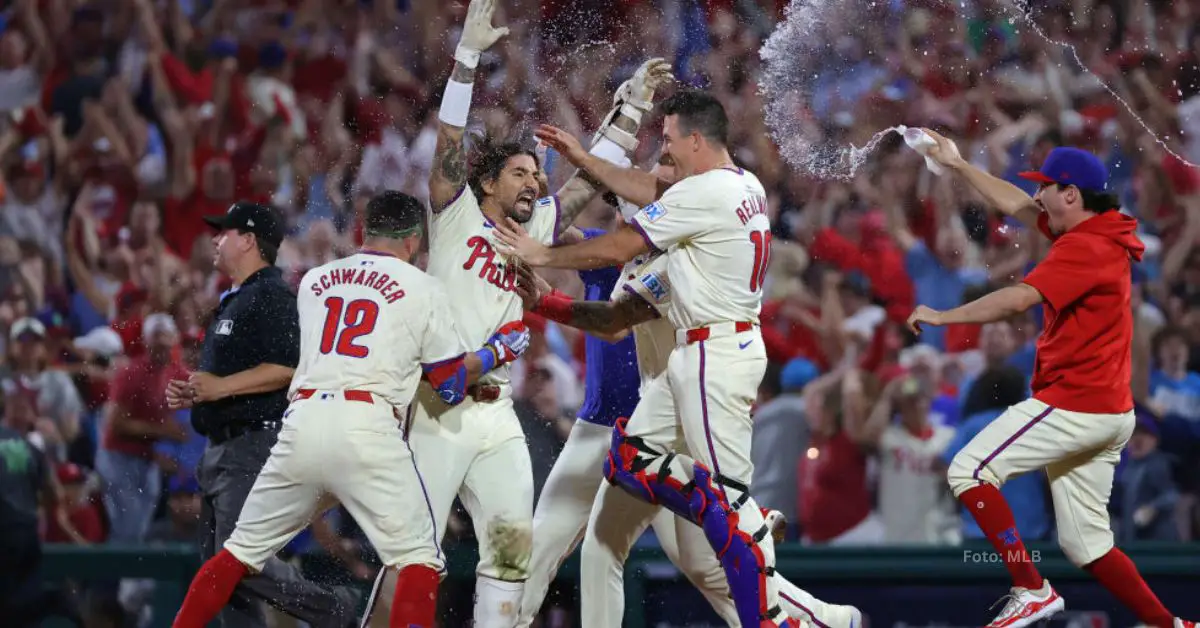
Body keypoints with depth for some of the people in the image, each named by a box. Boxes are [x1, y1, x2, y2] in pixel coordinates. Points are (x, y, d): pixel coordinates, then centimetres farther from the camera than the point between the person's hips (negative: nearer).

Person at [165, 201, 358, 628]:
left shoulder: (272, 296, -11)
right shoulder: (232, 302, 22)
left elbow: (288, 368, -23)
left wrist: (221, 386, -24)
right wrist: (191, 394, 13)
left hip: (255, 445, -11)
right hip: (221, 449, 11)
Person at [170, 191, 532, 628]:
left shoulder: (314, 280, 21)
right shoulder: (422, 288, 9)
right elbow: (451, 386, 12)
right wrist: (497, 352, 28)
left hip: (302, 421, 4)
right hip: (366, 428, -4)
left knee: (242, 550, 14)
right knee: (419, 559, 1)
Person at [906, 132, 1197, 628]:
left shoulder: (1084, 248, -16)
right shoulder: (1100, 234, 14)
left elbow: (1018, 299, -28)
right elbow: (1016, 206, 27)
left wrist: (941, 316, -19)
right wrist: (958, 165, 30)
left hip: (1073, 404, -10)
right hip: (1110, 413, 10)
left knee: (969, 471, -10)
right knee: (1085, 543, 12)